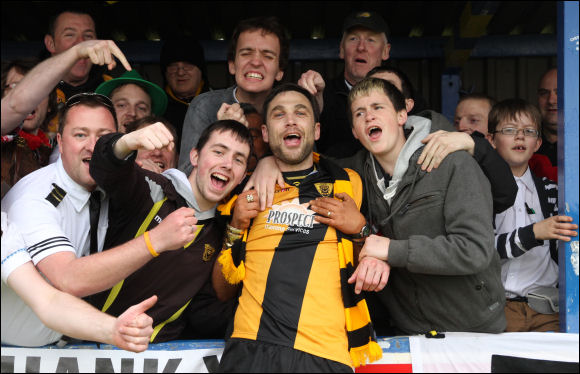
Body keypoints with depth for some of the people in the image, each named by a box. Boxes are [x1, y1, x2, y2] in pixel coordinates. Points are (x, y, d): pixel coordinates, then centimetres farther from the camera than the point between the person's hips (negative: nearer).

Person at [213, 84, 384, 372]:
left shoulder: (348, 183, 15)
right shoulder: (247, 194, 17)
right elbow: (223, 290, 19)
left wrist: (360, 228, 2)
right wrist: (235, 229, 5)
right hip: (250, 348, 0)